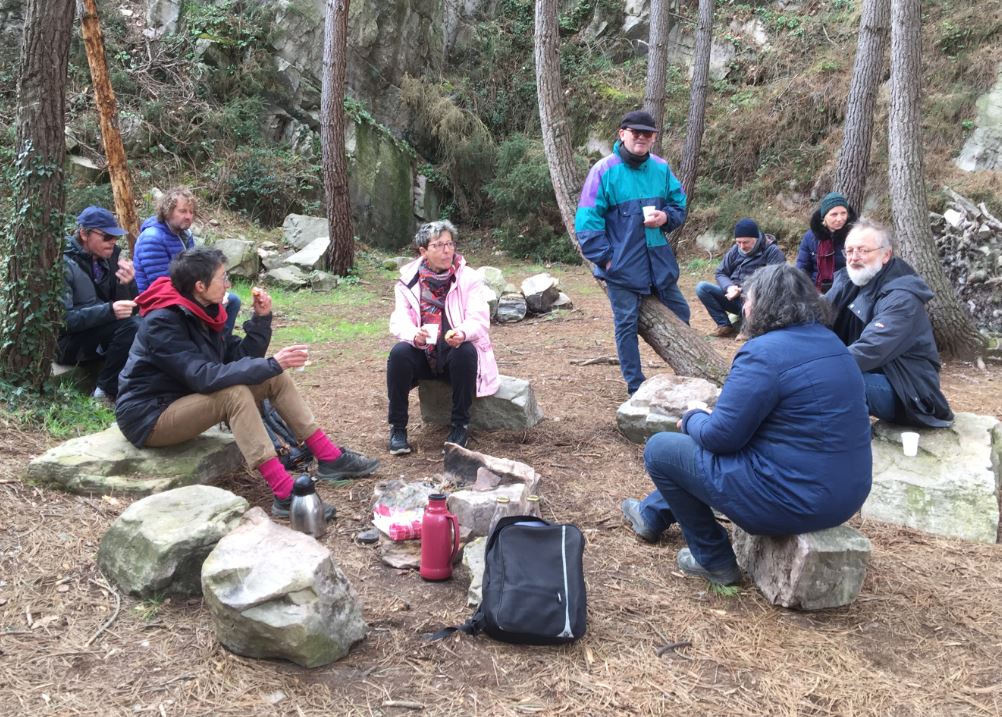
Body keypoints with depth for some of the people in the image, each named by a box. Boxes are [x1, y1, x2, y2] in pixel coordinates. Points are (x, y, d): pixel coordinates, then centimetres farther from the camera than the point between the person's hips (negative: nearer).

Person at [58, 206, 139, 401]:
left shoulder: (110, 256, 2)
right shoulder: (64, 263, -16)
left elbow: (129, 309, 1)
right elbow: (63, 318, -23)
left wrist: (127, 284, -20)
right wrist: (109, 311, -34)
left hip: (98, 336, 6)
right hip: (68, 342, -6)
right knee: (128, 325, -28)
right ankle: (107, 391, -17)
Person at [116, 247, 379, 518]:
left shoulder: (203, 311, 1)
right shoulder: (162, 322, -25)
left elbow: (239, 357, 3)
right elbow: (204, 377, -34)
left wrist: (261, 318, -10)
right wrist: (270, 364, -34)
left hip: (188, 398, 9)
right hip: (150, 418, -8)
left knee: (275, 378, -5)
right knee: (234, 393, -34)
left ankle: (330, 458, -5)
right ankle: (286, 495, -40)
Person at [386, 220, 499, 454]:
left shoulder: (468, 278, -5)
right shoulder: (409, 280, -3)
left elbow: (479, 319, -15)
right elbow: (399, 320, -12)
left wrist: (462, 333, -40)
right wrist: (415, 335, -37)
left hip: (455, 351, -1)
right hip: (422, 353, 1)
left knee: (466, 352, -33)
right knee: (398, 353, -28)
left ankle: (460, 425, -16)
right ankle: (397, 427, -13)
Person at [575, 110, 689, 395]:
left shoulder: (661, 168, 3)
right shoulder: (604, 170, -10)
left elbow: (680, 203, 14)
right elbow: (587, 220, -12)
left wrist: (666, 216, -9)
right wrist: (604, 257, -15)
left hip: (659, 261, 5)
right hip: (622, 266, -5)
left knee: (680, 314, 15)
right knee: (627, 324, 3)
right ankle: (635, 386, 16)